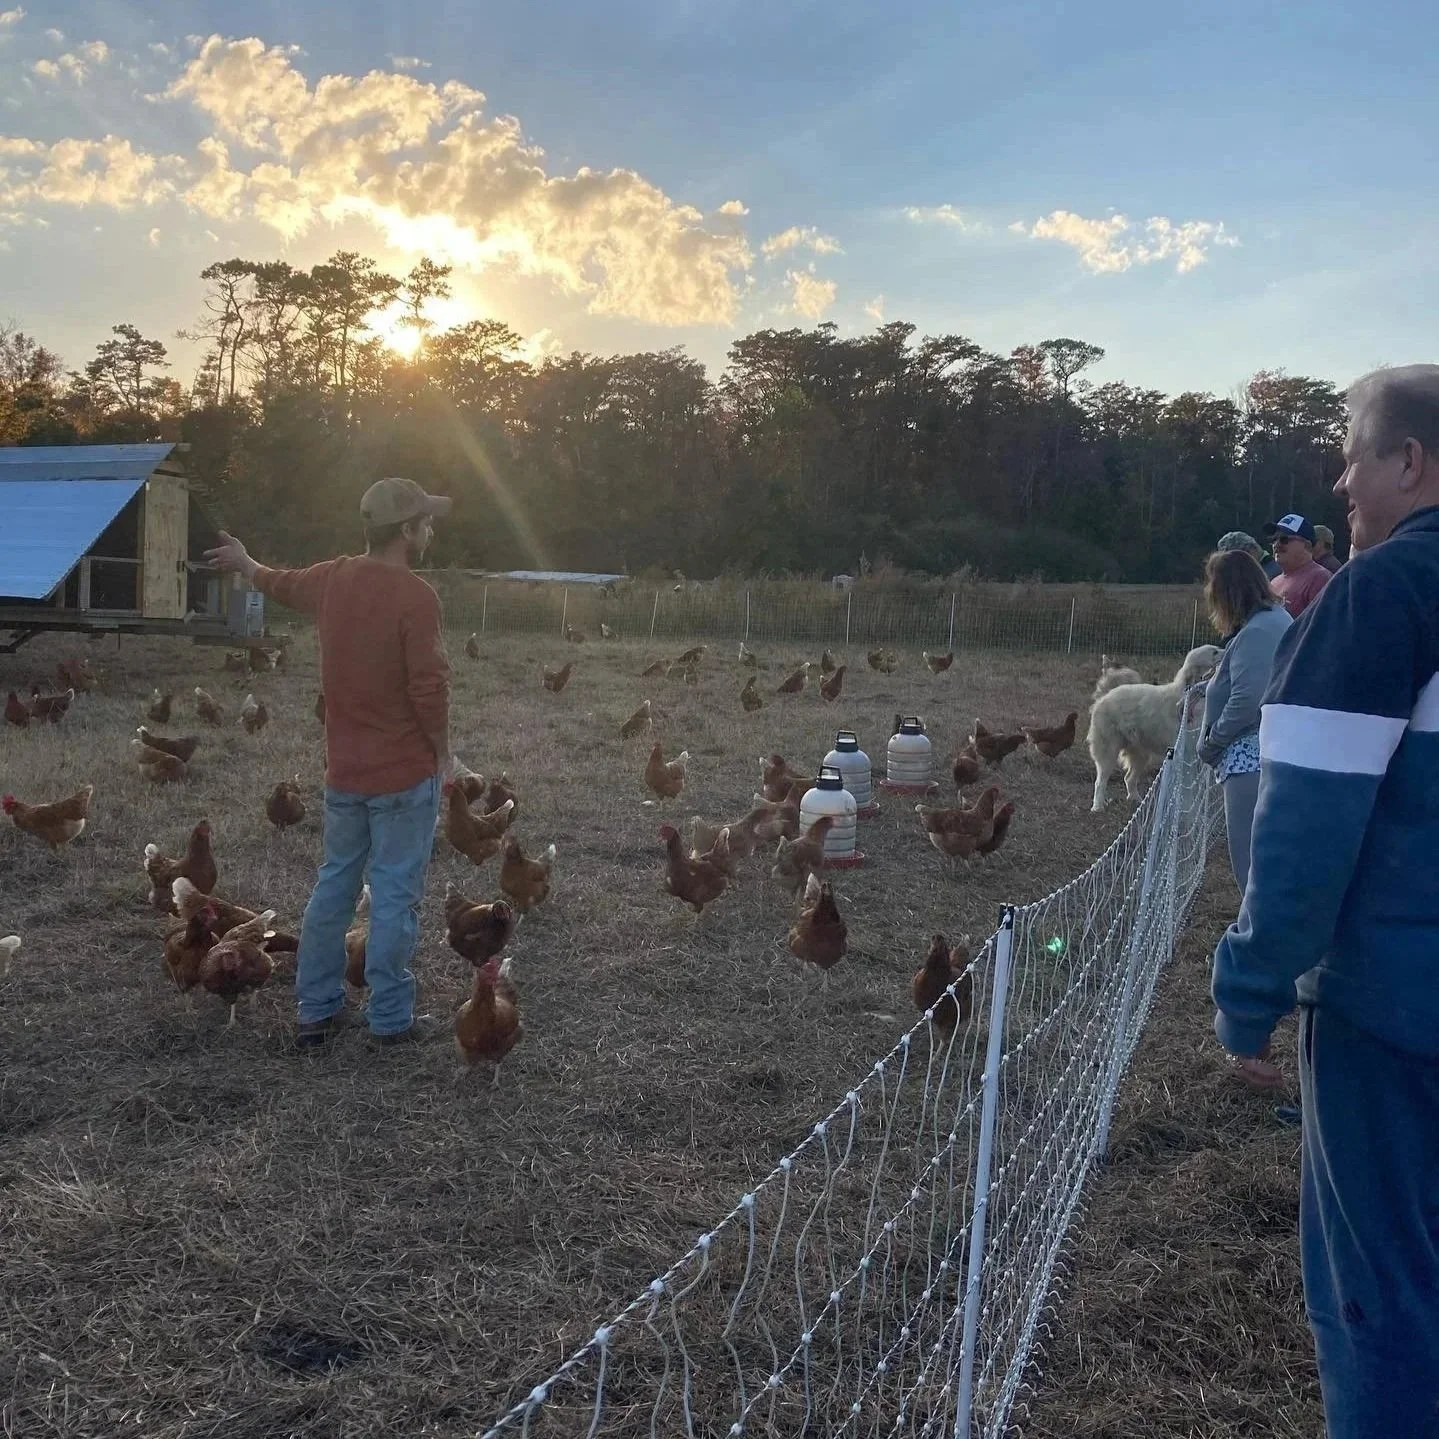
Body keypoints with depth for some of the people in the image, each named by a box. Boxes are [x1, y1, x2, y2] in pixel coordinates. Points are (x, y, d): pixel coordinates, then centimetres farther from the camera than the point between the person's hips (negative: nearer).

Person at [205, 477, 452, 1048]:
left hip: (344, 770, 7)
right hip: (406, 772, -6)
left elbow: (282, 583, 25)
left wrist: (246, 564, 47)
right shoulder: (415, 596, -18)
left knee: (334, 885, 17)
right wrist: (441, 750, -4)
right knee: (395, 895, 2)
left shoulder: (333, 578, 3)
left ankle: (315, 1010, 25)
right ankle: (390, 1018, 11)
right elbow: (430, 688, -22)